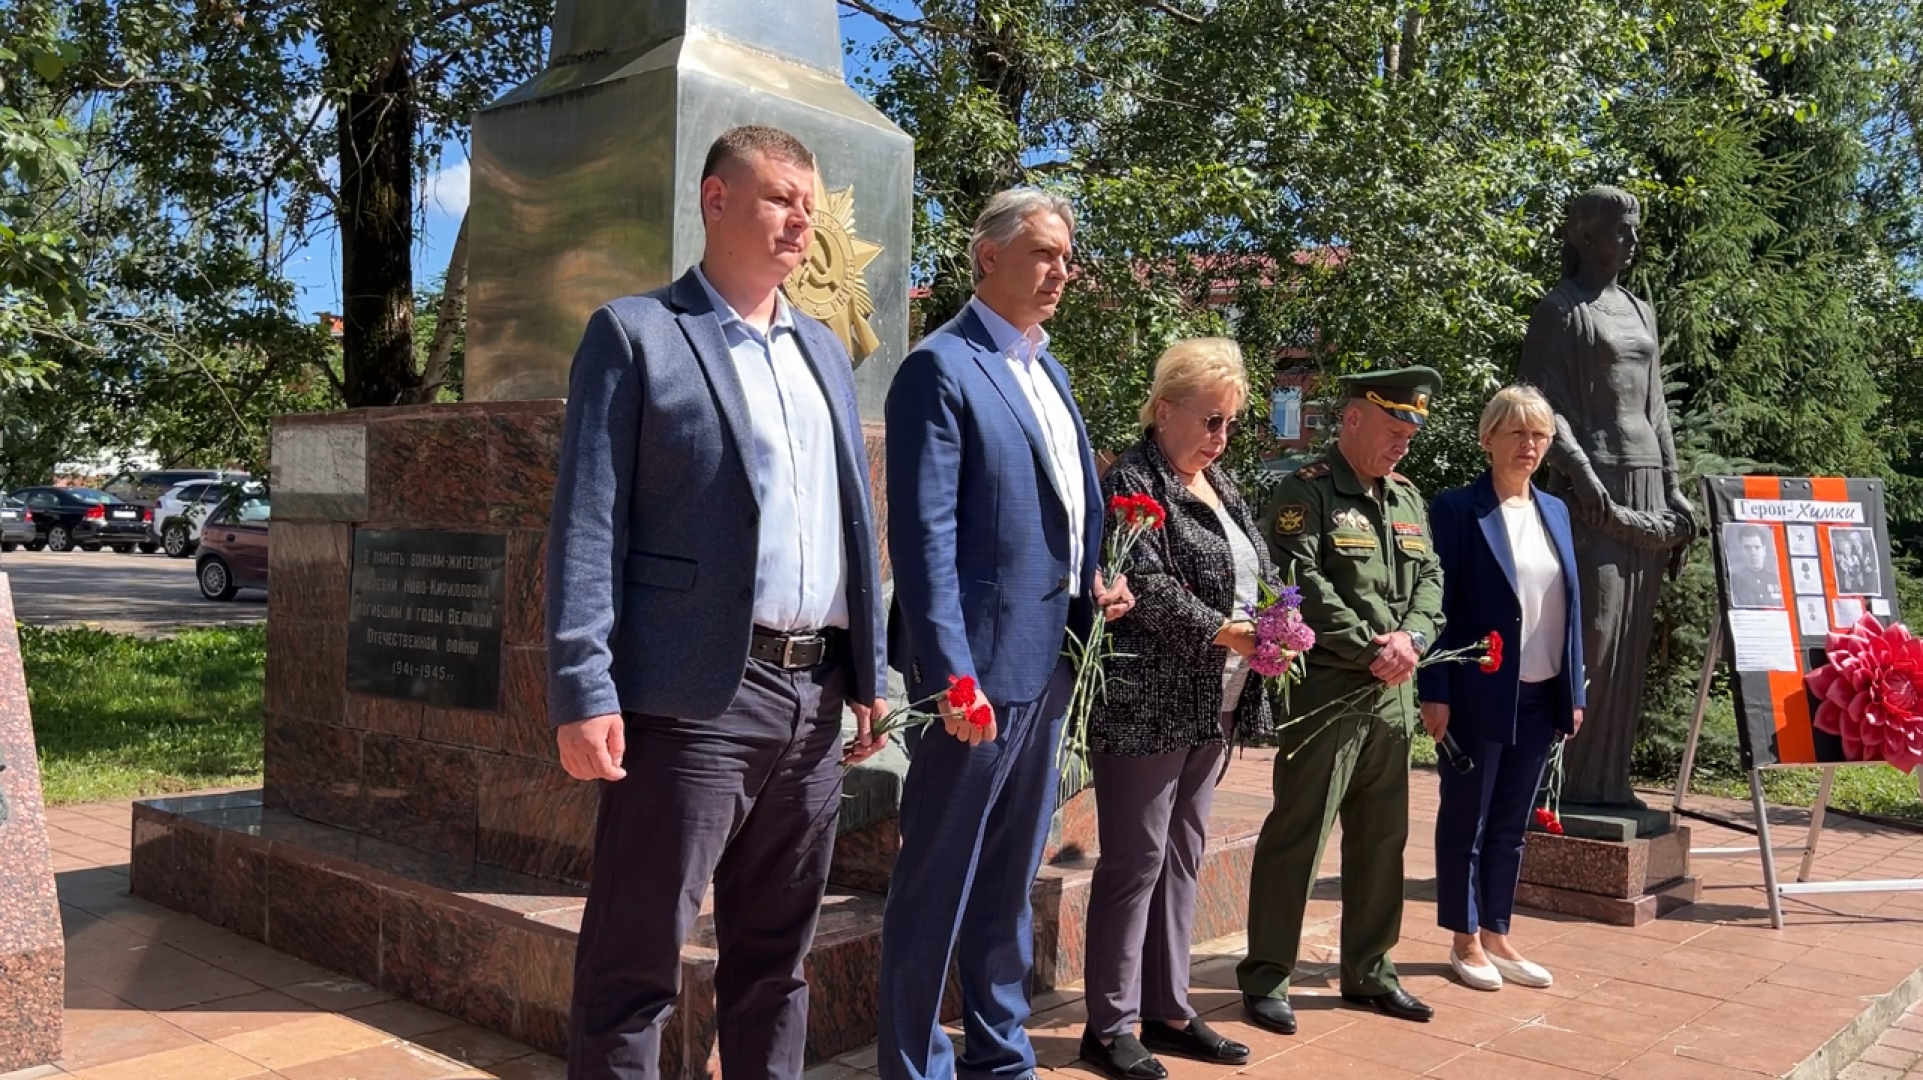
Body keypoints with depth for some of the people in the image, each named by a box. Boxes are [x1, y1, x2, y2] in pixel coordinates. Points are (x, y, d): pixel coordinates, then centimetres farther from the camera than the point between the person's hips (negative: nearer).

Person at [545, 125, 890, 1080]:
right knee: (636, 957, 1)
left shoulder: (825, 352, 18)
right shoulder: (636, 333, -1)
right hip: (696, 696, -6)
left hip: (816, 697, 6)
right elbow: (587, 526, -7)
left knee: (775, 954, 15)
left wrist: (869, 672, 14)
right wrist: (583, 694, -14)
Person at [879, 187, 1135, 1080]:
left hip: (1048, 662, 9)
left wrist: (1095, 581, 5)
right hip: (979, 667, -8)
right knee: (936, 885, 3)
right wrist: (949, 672, -23)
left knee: (1010, 881, 18)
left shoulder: (1048, 370, 15)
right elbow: (925, 534, -18)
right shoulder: (942, 367, -11)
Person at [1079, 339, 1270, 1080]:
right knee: (1135, 862, -2)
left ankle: (1168, 1011, 24)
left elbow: (1259, 574, 19)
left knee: (1182, 858, 13)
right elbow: (1147, 587, -19)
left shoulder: (1220, 486, 16)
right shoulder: (1132, 482, -9)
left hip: (1213, 707, 8)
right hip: (1146, 705, -8)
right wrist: (1229, 632, -21)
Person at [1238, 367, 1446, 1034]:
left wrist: (1412, 637, -8)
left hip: (1392, 697, 8)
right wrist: (1371, 651, -16)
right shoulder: (1306, 492, -8)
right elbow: (1306, 586, -17)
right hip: (1326, 692, -8)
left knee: (1383, 836, 14)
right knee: (1297, 835, -2)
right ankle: (1266, 978, 9)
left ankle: (1368, 971, 28)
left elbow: (1430, 578, 12)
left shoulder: (1406, 498, 16)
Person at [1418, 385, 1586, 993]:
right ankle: (1465, 940, 19)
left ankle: (1496, 936, 25)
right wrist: (1435, 693, -15)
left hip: (1540, 696, 6)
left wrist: (1574, 693, 9)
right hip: (1480, 694, -6)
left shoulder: (1554, 511, 11)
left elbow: (1568, 607, 12)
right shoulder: (1456, 509, -8)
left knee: (1512, 824, 14)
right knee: (1466, 820, 6)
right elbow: (1438, 605, -11)